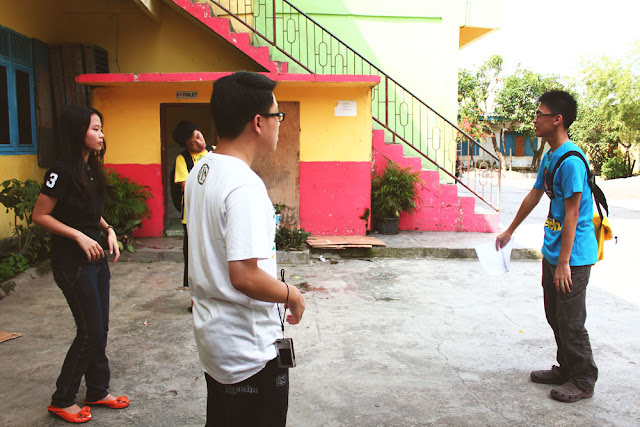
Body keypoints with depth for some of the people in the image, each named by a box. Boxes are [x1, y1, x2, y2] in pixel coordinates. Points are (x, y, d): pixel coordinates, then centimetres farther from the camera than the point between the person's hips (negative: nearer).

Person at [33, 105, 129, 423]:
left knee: (100, 329, 14)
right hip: (72, 262, -8)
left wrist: (108, 230, 4)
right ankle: (62, 400, 17)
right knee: (91, 332, -1)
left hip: (96, 256, 8)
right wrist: (79, 236, -19)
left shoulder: (92, 169, 9)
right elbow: (40, 215, -15)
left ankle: (97, 391, 29)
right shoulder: (63, 171, -17)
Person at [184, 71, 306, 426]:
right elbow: (244, 277, -30)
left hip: (212, 336, 9)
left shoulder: (199, 172, 4)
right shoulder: (244, 187, -26)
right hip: (249, 351, -9)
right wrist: (292, 296, -14)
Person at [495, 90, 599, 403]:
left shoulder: (571, 161, -20)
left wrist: (563, 263, -20)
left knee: (570, 321, 0)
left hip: (573, 256, -9)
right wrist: (510, 230, 30)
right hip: (551, 251, 9)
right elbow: (534, 196, 22)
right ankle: (565, 369, 31)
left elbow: (572, 215, -21)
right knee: (555, 316, 17)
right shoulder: (548, 157, 10)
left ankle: (583, 381, 16)